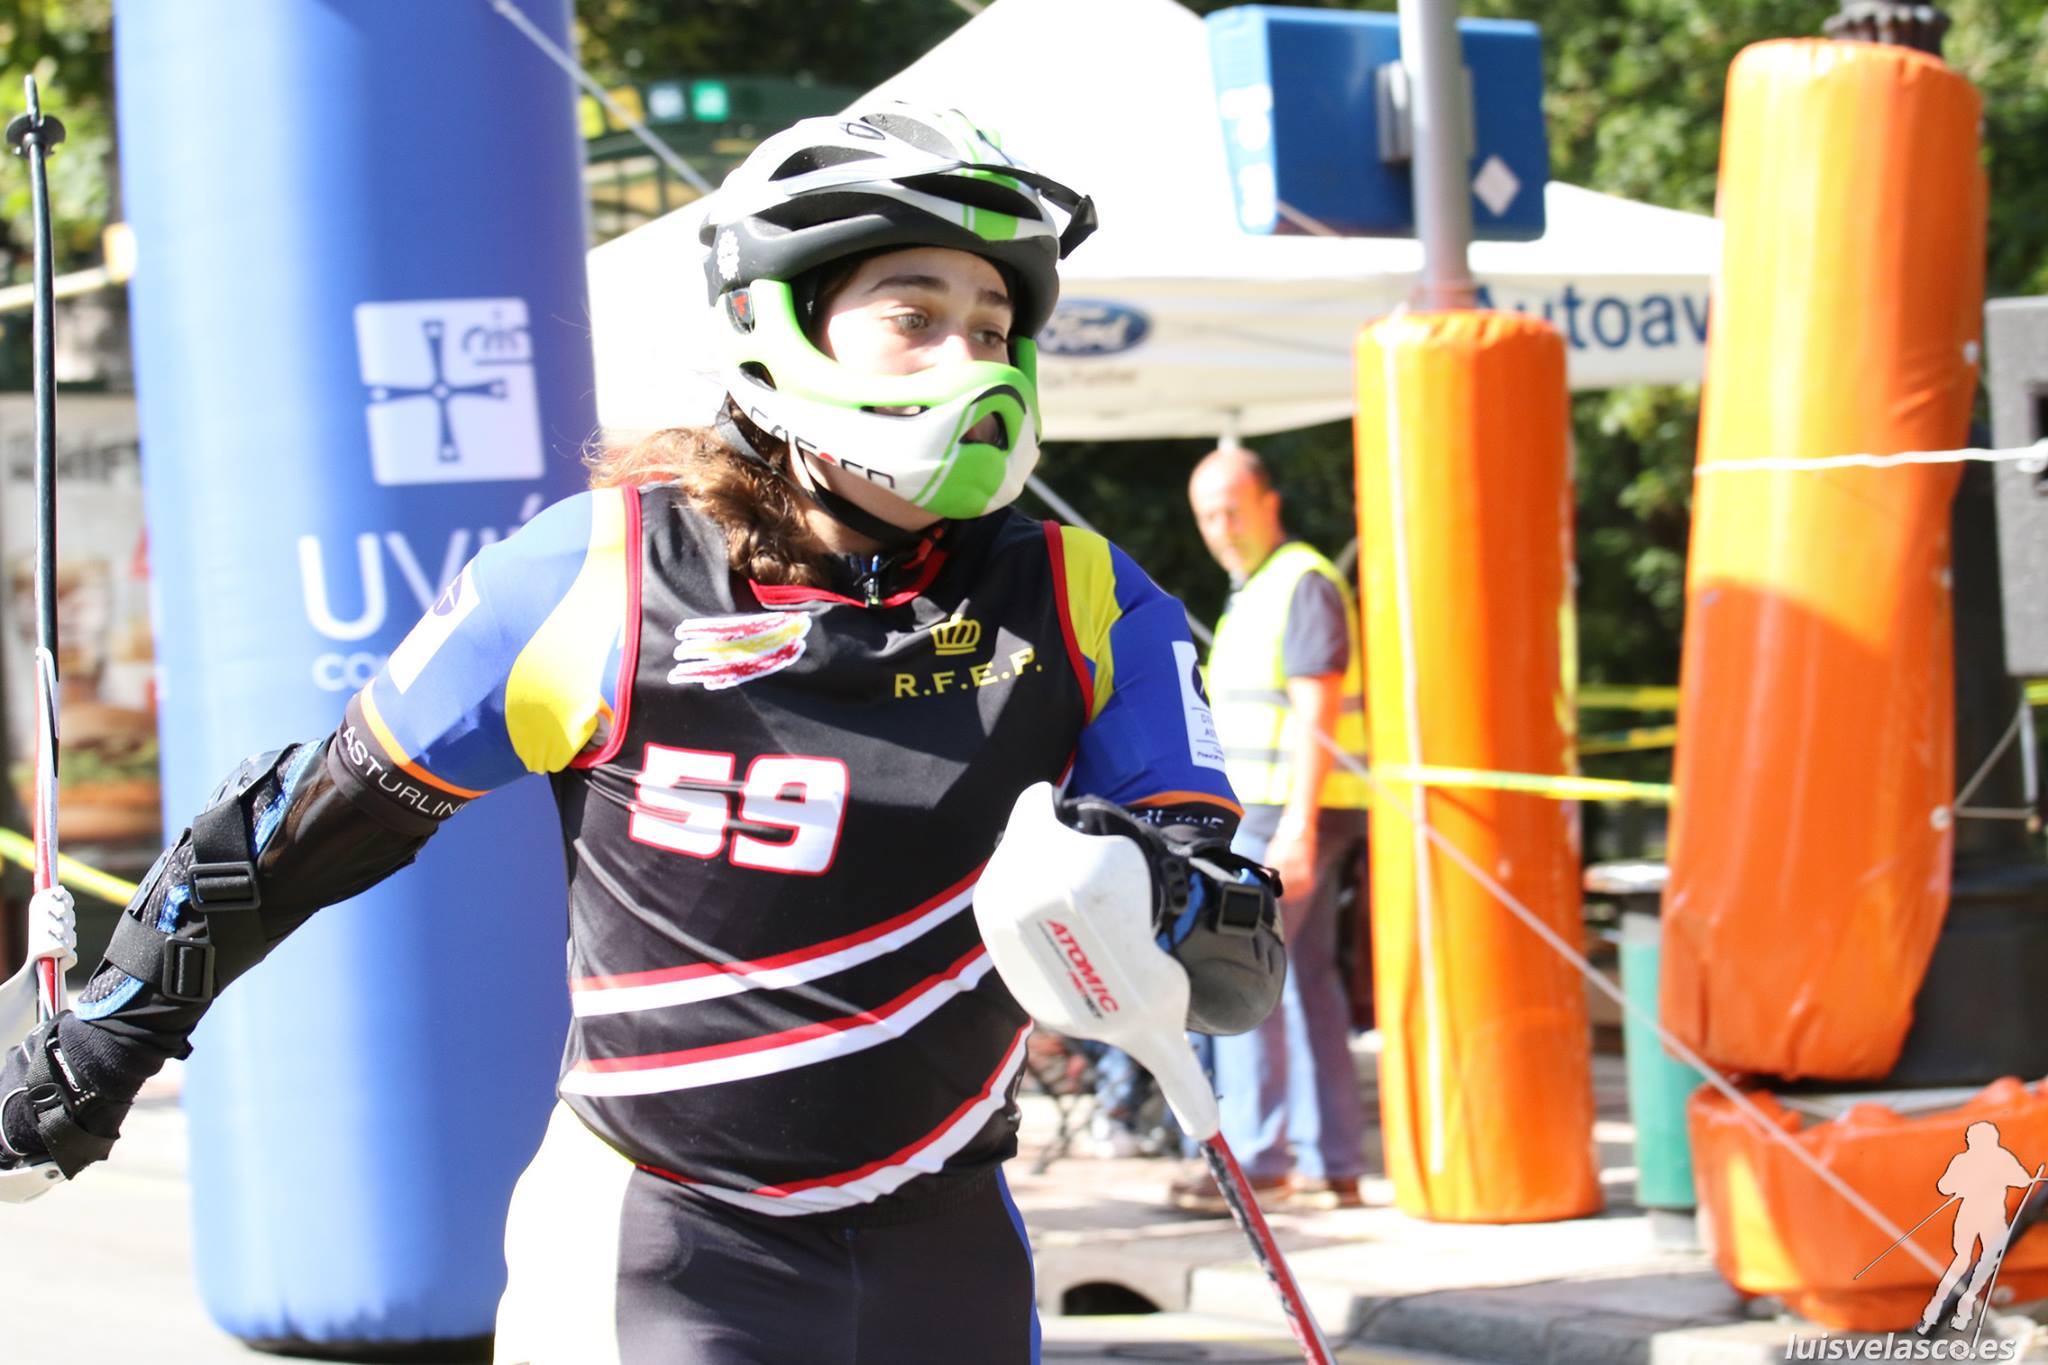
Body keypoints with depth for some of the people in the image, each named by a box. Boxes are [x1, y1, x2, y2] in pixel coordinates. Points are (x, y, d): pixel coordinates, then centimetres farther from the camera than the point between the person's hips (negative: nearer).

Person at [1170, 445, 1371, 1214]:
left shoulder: (1304, 585, -11)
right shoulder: (1251, 594, 20)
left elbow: (1314, 716, -19)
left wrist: (1297, 829, -25)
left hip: (1290, 811, -10)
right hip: (1256, 814, 10)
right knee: (1305, 979, 7)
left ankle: (1254, 1156, -13)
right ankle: (1330, 1166, 8)